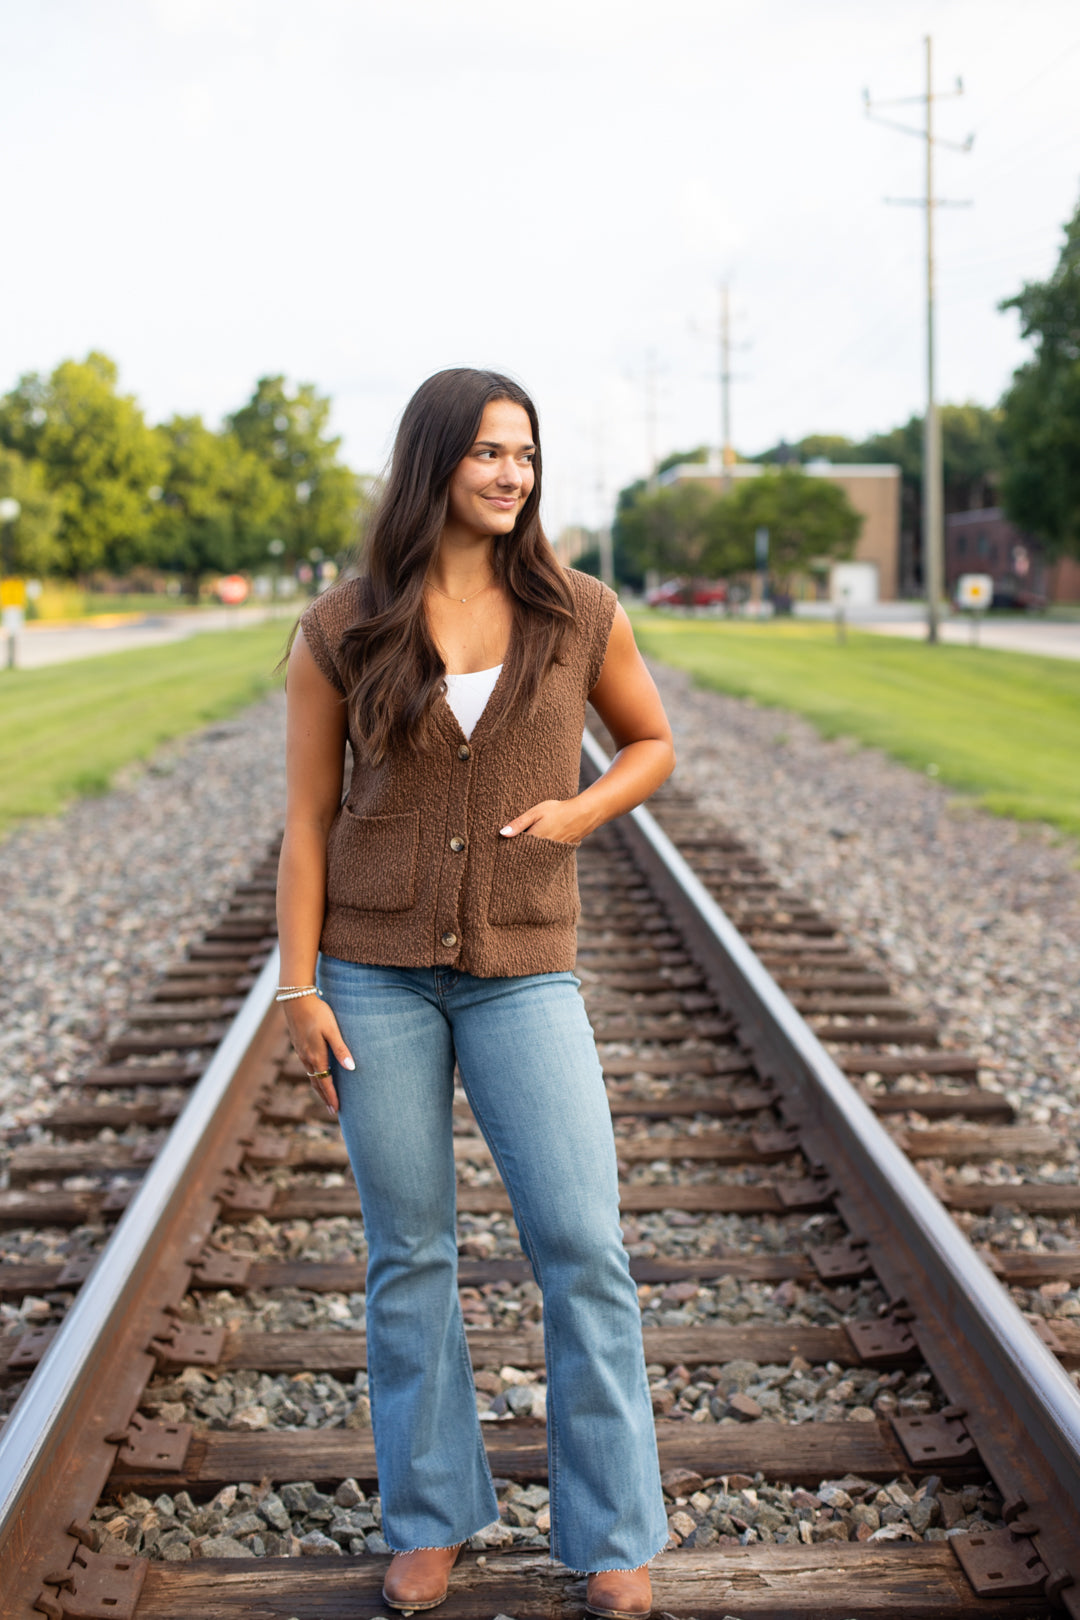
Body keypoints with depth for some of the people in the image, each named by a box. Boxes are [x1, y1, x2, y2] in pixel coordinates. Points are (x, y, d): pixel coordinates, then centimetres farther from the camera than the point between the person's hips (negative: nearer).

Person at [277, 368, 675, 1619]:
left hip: (523, 973, 0)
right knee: (408, 1255, 8)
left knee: (583, 1248, -4)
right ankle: (430, 1518, 24)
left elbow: (651, 742, 14)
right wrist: (300, 989, -4)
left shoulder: (578, 614, 0)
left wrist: (581, 812, -7)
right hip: (377, 970, 0)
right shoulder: (340, 632, -2)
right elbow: (308, 819, 1)